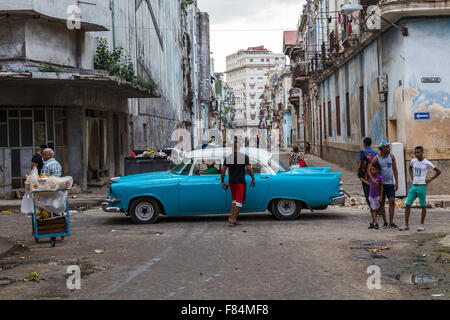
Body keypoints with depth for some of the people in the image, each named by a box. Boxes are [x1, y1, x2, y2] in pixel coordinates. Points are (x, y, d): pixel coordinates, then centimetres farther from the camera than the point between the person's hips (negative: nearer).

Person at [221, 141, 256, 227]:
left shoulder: (227, 157, 3)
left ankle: (231, 217, 10)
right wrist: (253, 179, -1)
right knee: (239, 201, 2)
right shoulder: (245, 157, -6)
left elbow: (223, 170, 0)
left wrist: (223, 182, 9)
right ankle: (233, 220, -3)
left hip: (231, 182, 4)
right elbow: (249, 169, -13)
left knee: (235, 200, 21)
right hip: (241, 182, -4)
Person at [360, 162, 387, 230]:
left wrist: (381, 196, -13)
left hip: (378, 196, -5)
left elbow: (382, 187, -11)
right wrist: (364, 180, 27)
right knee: (374, 209, 3)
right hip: (371, 196, 5)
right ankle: (375, 223, 4)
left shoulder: (380, 177, -12)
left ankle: (385, 222, 16)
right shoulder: (371, 177, 4)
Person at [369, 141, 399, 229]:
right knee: (381, 203, 3)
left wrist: (396, 182, -1)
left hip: (390, 183, 2)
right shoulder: (376, 158, -7)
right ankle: (385, 222, 14)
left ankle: (391, 223, -4)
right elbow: (369, 170, -13)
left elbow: (395, 169, 5)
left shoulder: (391, 156, 2)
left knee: (392, 202, -7)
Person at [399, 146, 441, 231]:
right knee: (408, 204, -2)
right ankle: (406, 224, 3)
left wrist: (430, 180, -4)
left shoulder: (427, 163, -7)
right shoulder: (413, 161, 7)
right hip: (413, 186, 5)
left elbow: (438, 171, 0)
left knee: (423, 206, 4)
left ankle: (422, 224, 14)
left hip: (422, 187, -4)